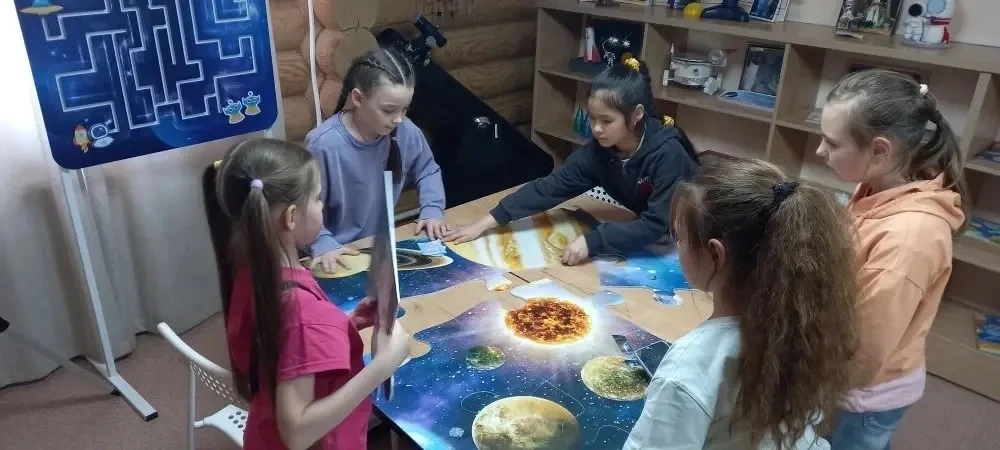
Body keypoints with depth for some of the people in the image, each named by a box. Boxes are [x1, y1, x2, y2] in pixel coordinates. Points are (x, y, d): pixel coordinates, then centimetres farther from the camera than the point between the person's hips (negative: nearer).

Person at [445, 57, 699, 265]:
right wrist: (487, 222, -23)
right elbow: (549, 187, -17)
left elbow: (656, 224, -35)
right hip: (647, 239, 5)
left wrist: (592, 242, -42)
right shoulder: (599, 150, -15)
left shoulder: (667, 153, -31)